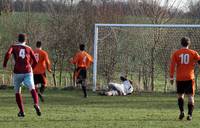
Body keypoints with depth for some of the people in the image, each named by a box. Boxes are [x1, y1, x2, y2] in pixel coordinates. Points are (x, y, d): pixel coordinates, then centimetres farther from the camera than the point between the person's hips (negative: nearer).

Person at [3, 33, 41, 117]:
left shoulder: (13, 47, 8)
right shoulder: (29, 49, 14)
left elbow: (8, 54, -13)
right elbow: (35, 62, 15)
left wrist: (4, 64, 1)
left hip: (17, 72, 0)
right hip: (28, 72, 0)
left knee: (17, 92, 16)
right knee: (32, 89, -15)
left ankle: (21, 111, 14)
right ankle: (36, 104, -42)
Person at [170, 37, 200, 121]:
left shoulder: (176, 53, 3)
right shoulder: (193, 53, 1)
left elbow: (172, 65, -2)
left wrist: (171, 77, 0)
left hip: (179, 78, 1)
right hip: (189, 78, -1)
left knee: (180, 95, 17)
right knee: (190, 96, 1)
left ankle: (181, 111, 2)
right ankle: (190, 114, -9)